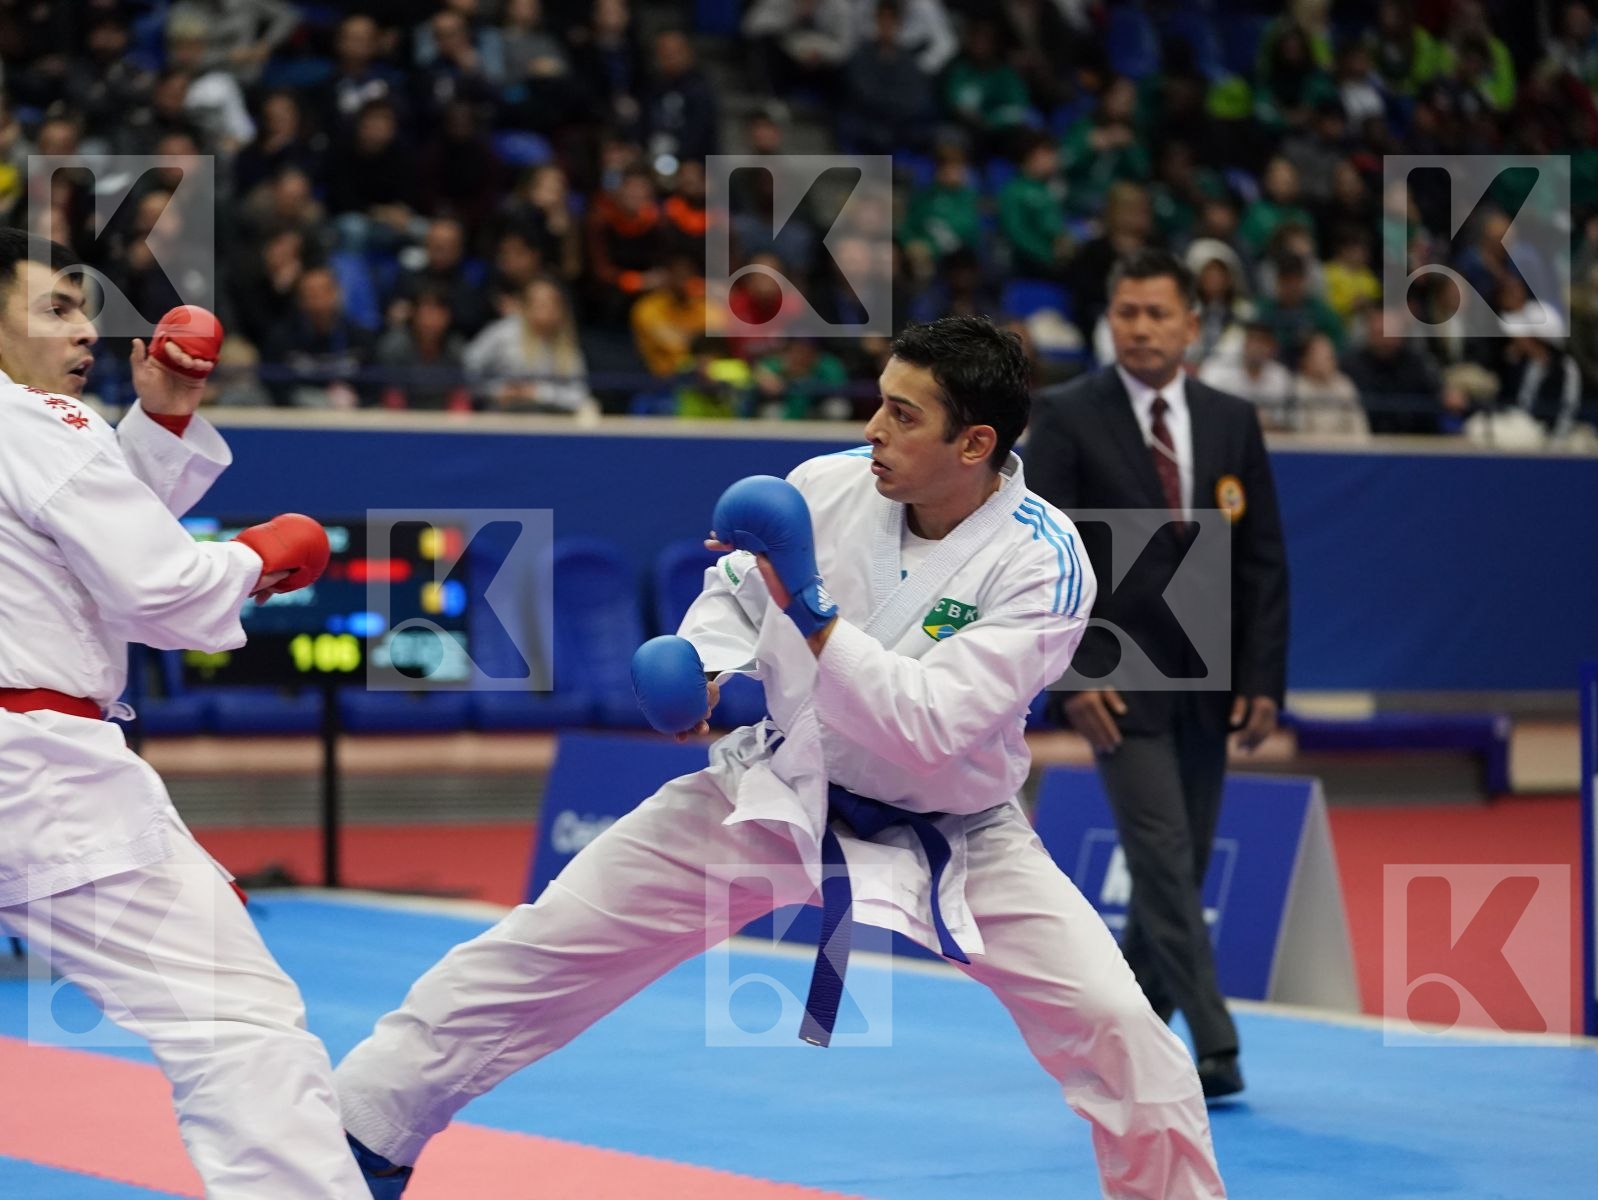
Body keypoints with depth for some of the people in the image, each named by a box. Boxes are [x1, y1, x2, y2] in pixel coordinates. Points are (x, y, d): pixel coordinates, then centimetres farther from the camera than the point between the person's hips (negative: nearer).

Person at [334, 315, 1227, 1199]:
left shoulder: (1043, 564, -25)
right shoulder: (828, 488, -14)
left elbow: (935, 729, -32)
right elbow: (736, 592, 4)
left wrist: (812, 615, -38)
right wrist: (696, 666, -17)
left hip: (953, 833, -3)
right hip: (783, 791, 3)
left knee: (1120, 1028, -15)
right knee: (557, 937, 1)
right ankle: (366, 1127, 14)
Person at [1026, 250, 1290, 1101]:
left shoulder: (1233, 422, 6)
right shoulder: (1068, 419, -5)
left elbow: (1263, 560, 6)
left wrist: (1264, 678, -1)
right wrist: (1074, 675, -16)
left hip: (1208, 681, 4)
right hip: (1119, 676, -4)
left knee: (1180, 868, 10)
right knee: (1164, 863, -11)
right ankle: (1213, 1050, -10)